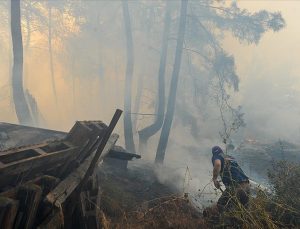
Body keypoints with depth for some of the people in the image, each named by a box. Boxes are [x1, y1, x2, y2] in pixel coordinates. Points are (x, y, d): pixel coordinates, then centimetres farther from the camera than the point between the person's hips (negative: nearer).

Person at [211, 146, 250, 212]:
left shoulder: (216, 157, 5)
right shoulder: (230, 158, 26)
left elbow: (217, 164, -20)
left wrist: (214, 179, -7)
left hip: (235, 186, -7)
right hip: (246, 186, 7)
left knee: (220, 206, 6)